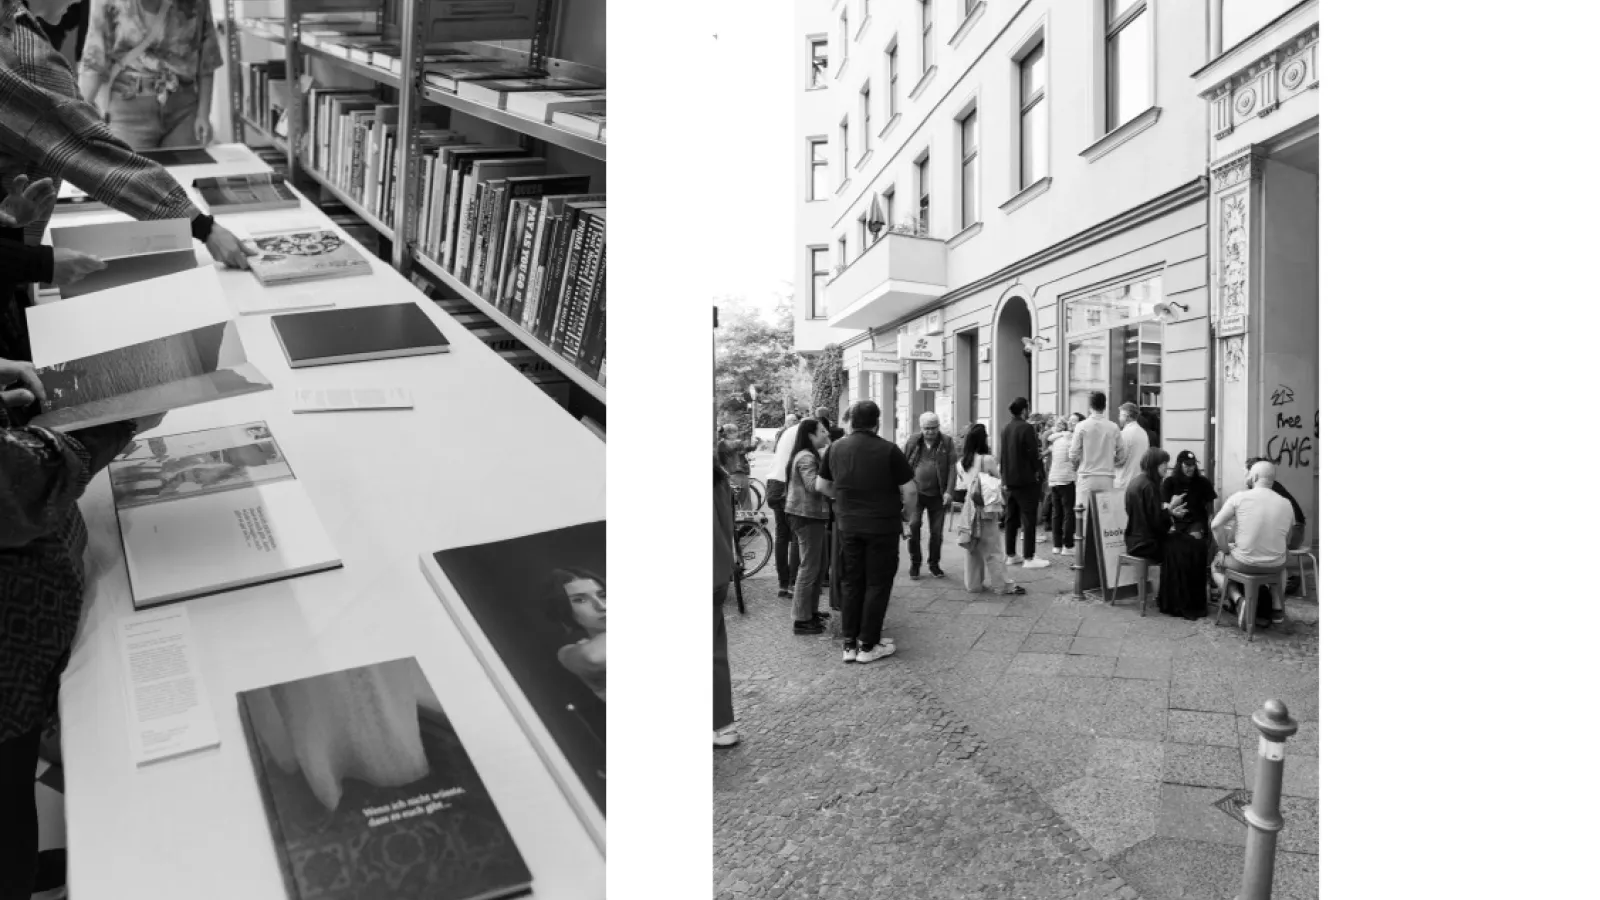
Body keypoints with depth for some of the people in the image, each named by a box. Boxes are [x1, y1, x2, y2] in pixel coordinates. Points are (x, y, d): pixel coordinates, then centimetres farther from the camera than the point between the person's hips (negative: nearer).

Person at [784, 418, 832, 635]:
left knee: (818, 563, 18)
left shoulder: (811, 455, 16)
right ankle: (802, 620, 1)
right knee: (809, 567, -5)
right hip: (807, 516, -11)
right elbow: (814, 486, -25)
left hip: (812, 514, 11)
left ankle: (811, 610, 29)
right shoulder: (806, 457, -17)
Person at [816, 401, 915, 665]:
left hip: (848, 526, 4)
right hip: (883, 526, -4)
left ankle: (849, 644, 17)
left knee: (852, 584, 14)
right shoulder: (889, 450, -11)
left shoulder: (836, 449, 2)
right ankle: (868, 646, 12)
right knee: (877, 584, 7)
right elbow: (909, 490, -10)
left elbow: (822, 485, 11)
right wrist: (907, 515, 7)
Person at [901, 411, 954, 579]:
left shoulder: (947, 442, 0)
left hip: (937, 495, 0)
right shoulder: (913, 442, 3)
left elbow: (952, 468, -3)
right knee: (913, 525, -12)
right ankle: (915, 563, 6)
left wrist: (948, 491, -11)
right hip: (916, 492, 0)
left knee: (937, 531, 5)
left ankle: (934, 564, 23)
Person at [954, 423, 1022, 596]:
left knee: (973, 548, 14)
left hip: (968, 509, 5)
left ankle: (973, 582, 20)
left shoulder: (960, 463, 4)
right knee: (991, 549, 1)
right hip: (985, 509, -5)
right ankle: (1004, 584, 8)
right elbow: (1001, 481, -6)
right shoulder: (988, 460, -12)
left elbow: (959, 486, 7)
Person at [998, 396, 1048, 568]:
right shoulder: (1027, 428, -15)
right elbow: (1033, 453, -15)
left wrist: (1004, 475, 16)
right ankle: (1028, 558, -2)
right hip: (1025, 479, -7)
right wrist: (1039, 472, -2)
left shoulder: (1005, 429, 8)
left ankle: (1010, 555, 17)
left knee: (1011, 518, 12)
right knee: (1029, 519, -3)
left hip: (1009, 479, 8)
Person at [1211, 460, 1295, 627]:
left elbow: (1215, 525, -11)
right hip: (1275, 566, 4)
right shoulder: (1287, 504, 1)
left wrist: (1225, 549, 2)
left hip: (1245, 563, -4)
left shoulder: (1240, 497, -10)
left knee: (1216, 564, 27)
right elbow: (1286, 541, 8)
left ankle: (1238, 599, 2)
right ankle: (1277, 607, 30)